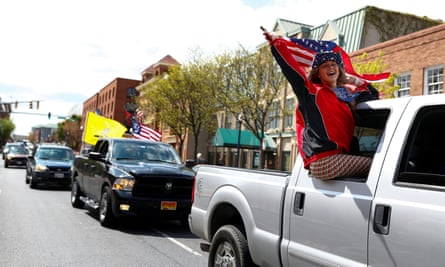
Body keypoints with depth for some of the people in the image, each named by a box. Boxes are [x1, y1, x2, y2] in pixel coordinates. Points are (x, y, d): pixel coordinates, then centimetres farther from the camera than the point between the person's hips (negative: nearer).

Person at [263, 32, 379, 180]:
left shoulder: (348, 95, 23)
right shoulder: (311, 91, 6)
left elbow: (373, 95, 40)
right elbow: (290, 66, 2)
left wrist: (358, 83, 26)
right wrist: (277, 42, 8)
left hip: (339, 159, 7)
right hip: (324, 161, -7)